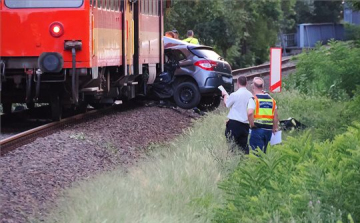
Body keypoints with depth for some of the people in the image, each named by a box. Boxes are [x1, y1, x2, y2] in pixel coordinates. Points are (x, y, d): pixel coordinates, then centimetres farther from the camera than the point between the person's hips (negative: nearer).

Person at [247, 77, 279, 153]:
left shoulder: (253, 99, -8)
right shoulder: (271, 99, 11)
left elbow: (250, 113, -23)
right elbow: (275, 116, 13)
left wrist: (252, 125, -11)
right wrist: (275, 128, 20)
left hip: (257, 129, -6)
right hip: (269, 129, 6)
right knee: (263, 151, 15)